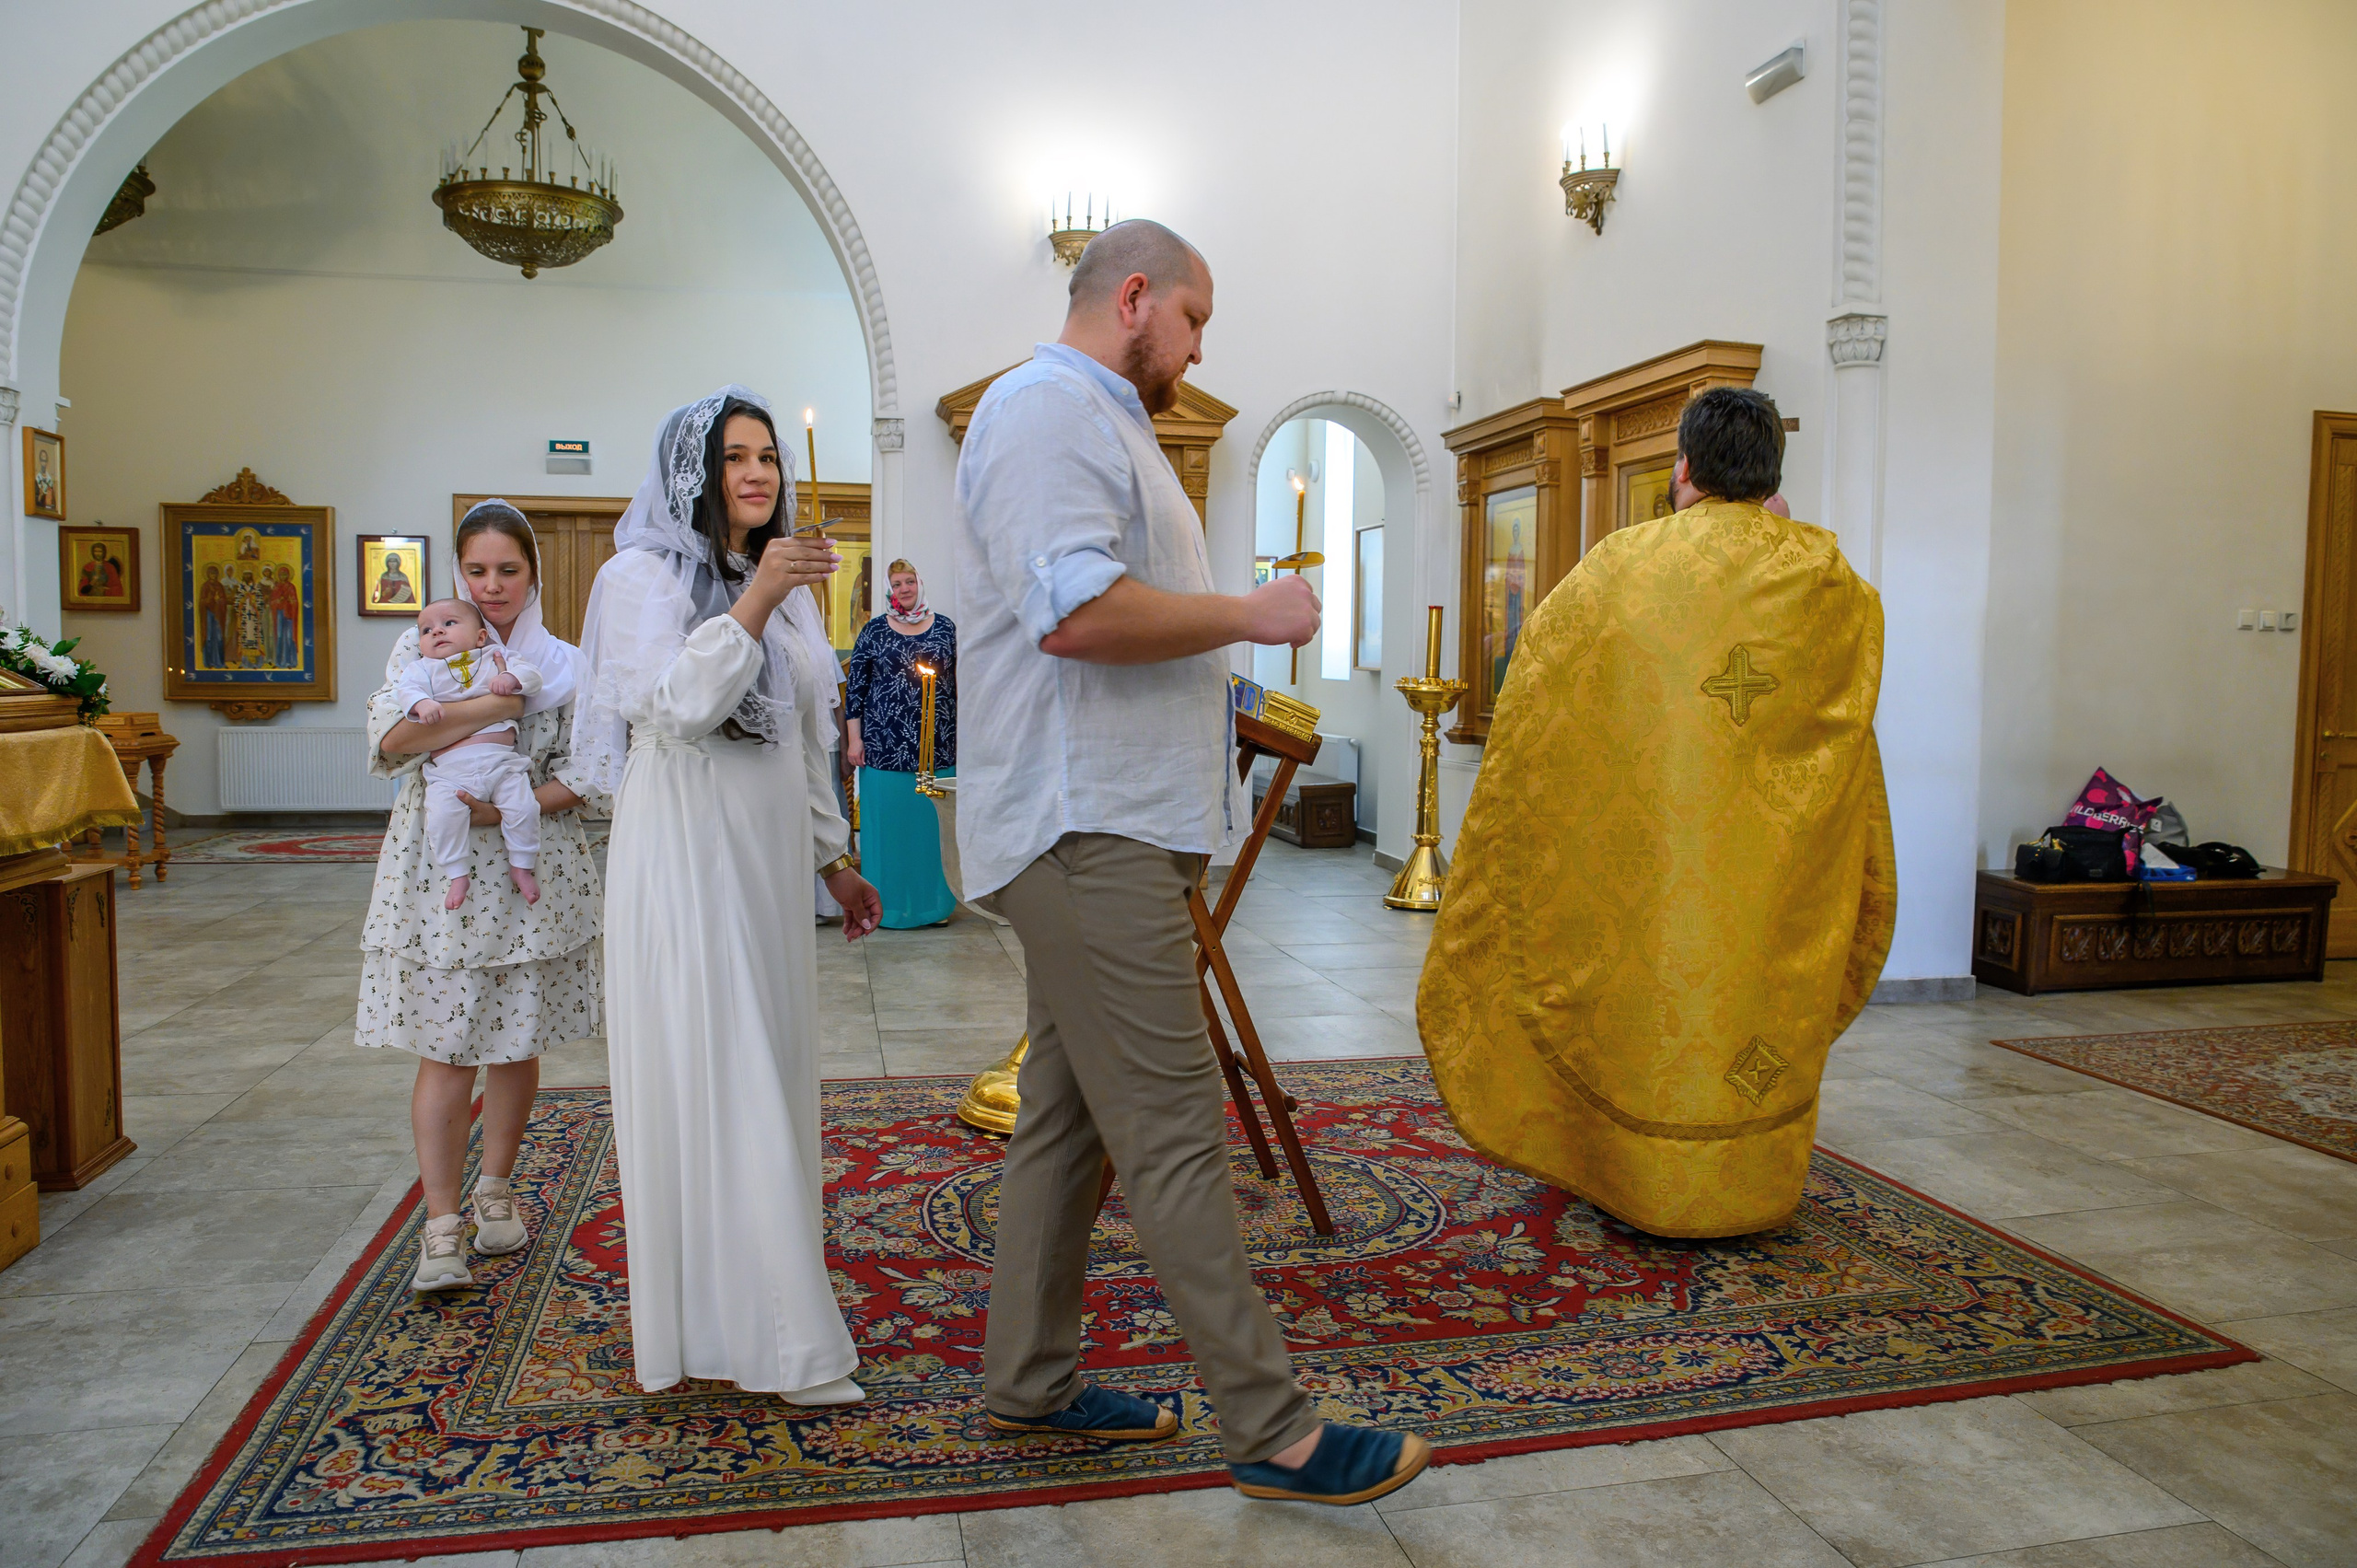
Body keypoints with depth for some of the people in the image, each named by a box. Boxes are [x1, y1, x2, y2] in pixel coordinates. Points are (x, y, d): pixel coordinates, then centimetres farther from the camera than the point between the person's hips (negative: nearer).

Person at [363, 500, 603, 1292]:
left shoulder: (564, 665, 6)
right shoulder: (425, 646, 6)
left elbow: (583, 778, 2)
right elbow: (389, 738, -10)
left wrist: (509, 808, -14)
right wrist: (496, 705, -15)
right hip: (439, 873, -1)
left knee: (518, 1042, 9)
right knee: (446, 1051, -3)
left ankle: (494, 1190, 28)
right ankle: (442, 1225, 2)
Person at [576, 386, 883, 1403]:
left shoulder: (781, 579, 18)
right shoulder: (646, 574, -4)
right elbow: (677, 708, -20)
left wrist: (833, 858, 19)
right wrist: (756, 602, -23)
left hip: (768, 860, 7)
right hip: (686, 855, -7)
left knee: (769, 1076, 10)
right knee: (706, 1081, -6)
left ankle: (761, 1311, 21)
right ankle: (706, 1323, 1)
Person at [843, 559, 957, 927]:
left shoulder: (946, 628, 8)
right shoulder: (874, 631, 5)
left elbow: (962, 683, 10)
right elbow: (854, 685, 4)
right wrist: (854, 739, -2)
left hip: (939, 745, 1)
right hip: (885, 745, -1)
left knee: (933, 824, 5)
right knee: (887, 824, 2)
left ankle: (934, 901, 17)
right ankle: (889, 902, 14)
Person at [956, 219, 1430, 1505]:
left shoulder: (1099, 423, 25)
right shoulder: (1046, 409, -9)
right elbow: (1076, 612, -24)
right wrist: (1251, 614, -13)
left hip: (1109, 832, 11)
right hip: (1089, 834, -11)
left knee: (1067, 1114, 14)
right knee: (1175, 1135, -7)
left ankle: (1029, 1383, 25)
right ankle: (1273, 1432, 1)